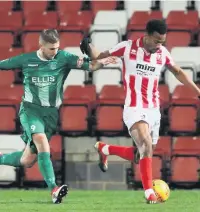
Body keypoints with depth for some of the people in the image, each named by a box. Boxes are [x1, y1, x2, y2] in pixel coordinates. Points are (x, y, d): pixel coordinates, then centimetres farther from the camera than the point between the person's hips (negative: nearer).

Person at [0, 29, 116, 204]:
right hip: (30, 109, -2)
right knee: (42, 142, -28)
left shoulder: (63, 58, -4)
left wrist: (100, 63, -35)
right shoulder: (26, 60, -2)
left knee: (28, 160, 3)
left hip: (51, 112, 2)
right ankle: (54, 189, -34)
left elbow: (89, 65, -14)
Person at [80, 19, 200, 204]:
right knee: (146, 146, -25)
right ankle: (149, 193, -18)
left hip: (153, 110, 5)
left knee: (143, 154, 11)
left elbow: (177, 72, 17)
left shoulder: (163, 53, 0)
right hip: (134, 109, -5)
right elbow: (99, 56, 2)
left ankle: (104, 149, 35)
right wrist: (89, 48, -19)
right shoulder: (127, 48, -10)